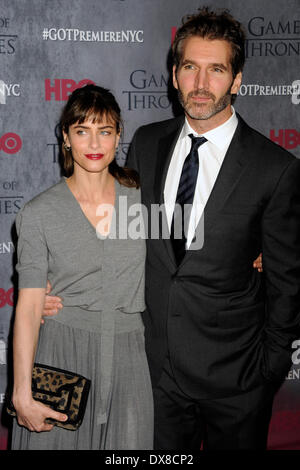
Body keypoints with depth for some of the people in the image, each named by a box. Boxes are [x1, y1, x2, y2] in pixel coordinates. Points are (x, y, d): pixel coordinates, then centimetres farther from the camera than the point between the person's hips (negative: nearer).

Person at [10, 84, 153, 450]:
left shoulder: (141, 196, 2)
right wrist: (22, 393, -12)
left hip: (127, 357, 2)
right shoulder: (39, 214, -5)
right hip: (60, 356, -2)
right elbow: (28, 306, -8)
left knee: (127, 443, 9)